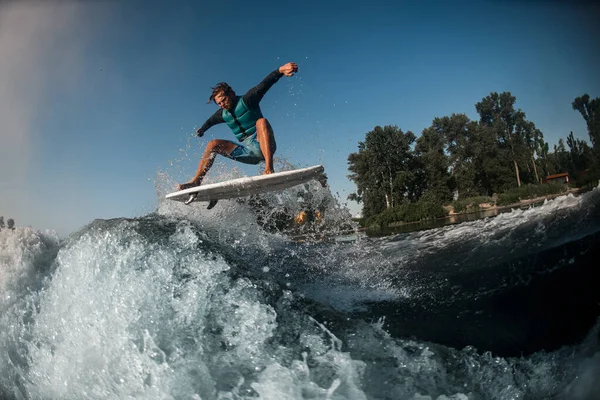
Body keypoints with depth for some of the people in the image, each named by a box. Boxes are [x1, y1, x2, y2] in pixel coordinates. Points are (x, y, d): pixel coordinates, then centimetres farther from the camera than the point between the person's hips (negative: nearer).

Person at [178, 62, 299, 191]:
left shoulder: (247, 100, -5)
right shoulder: (223, 114, 13)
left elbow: (264, 85, -22)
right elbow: (210, 121, 36)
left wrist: (280, 70, -38)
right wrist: (201, 130, 56)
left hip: (262, 146, -6)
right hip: (246, 151, 6)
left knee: (261, 121, -34)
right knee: (214, 144, 1)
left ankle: (269, 169, -53)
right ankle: (196, 181, -3)